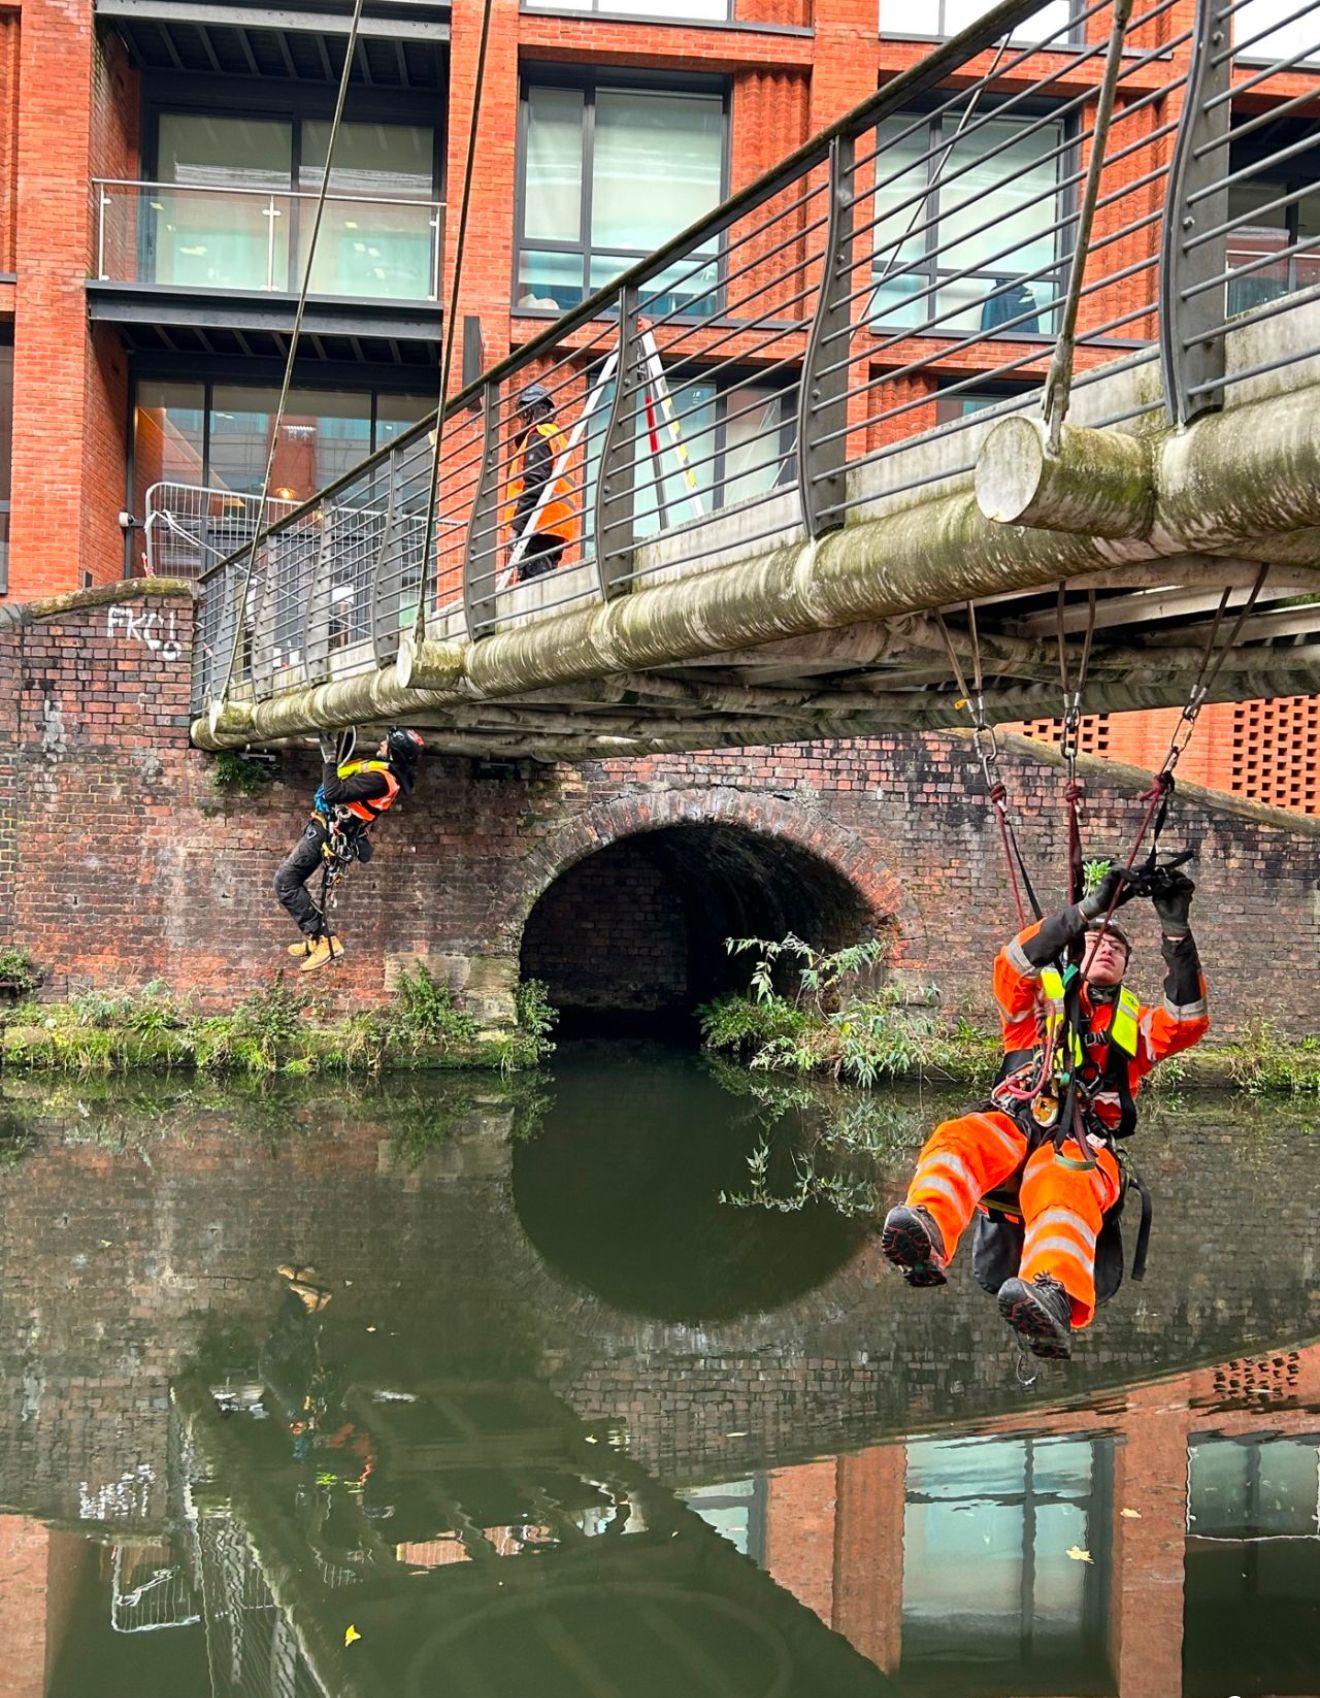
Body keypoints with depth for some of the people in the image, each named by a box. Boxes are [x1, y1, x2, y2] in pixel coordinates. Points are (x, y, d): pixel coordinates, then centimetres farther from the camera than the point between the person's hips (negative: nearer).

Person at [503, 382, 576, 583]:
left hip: (538, 528, -9)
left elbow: (534, 485, -13)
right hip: (555, 529, 10)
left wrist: (519, 526, -17)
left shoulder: (537, 436, -1)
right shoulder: (558, 437, 28)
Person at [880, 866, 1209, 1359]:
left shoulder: (1134, 1024, 34)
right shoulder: (1040, 1000, 31)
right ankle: (926, 1233, -65)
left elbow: (1189, 1019, 14)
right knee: (959, 1139, -36)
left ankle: (1056, 1293, -68)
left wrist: (1176, 929, 7)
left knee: (1063, 1184, -38)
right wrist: (1087, 910, 0)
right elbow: (1013, 964, 8)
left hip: (1084, 1142, -1)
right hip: (1012, 1120, 1)